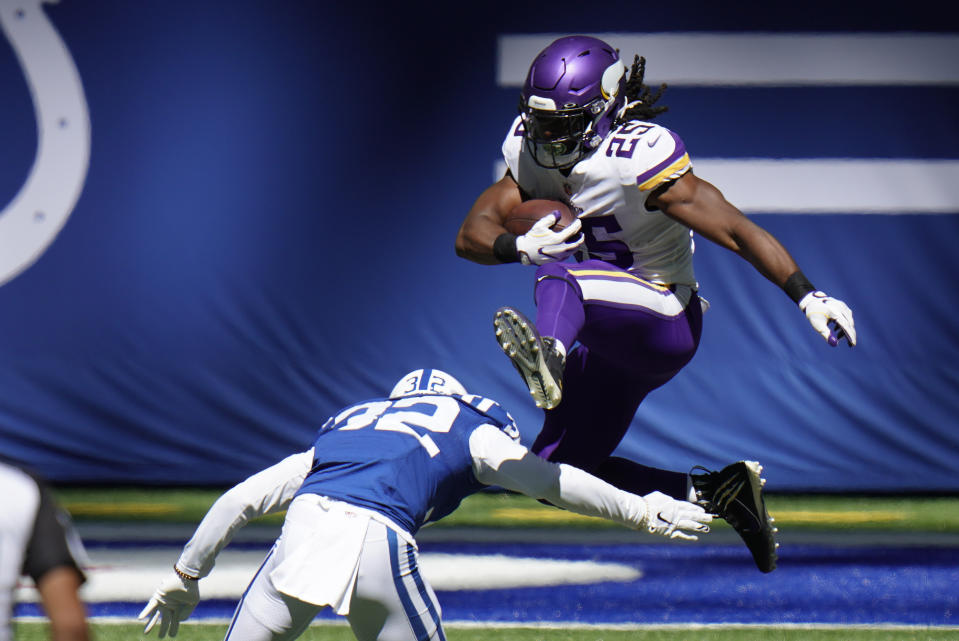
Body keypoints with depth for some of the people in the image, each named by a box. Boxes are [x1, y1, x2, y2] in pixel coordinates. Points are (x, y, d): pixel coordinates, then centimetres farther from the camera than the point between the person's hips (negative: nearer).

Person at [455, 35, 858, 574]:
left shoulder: (639, 158, -21)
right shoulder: (533, 156, -1)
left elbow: (738, 231, -24)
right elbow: (471, 235, -9)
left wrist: (808, 296, -33)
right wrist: (519, 247, -33)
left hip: (664, 322, -8)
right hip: (609, 342, 8)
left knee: (560, 277, -33)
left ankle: (549, 356, -65)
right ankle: (715, 492, 13)